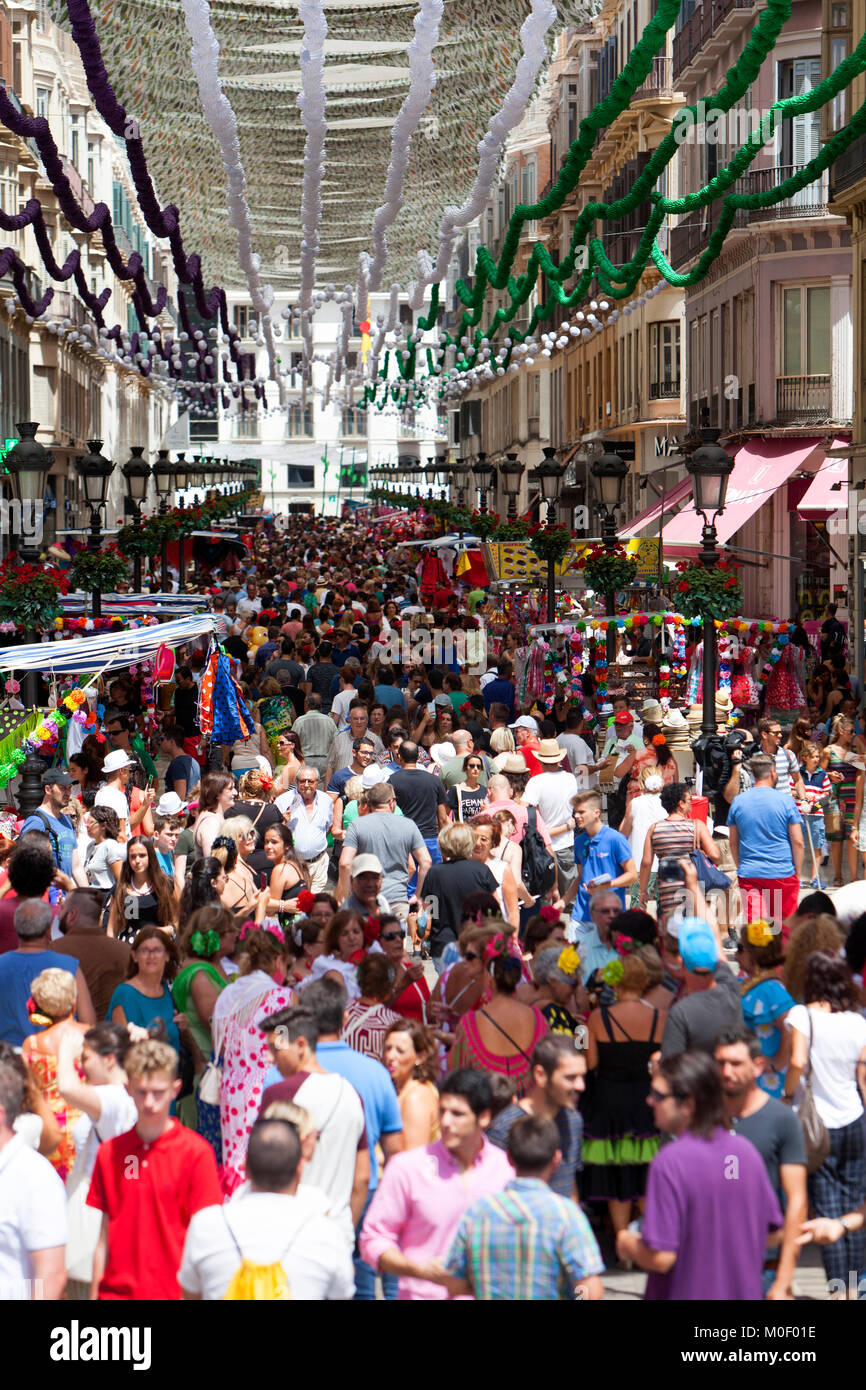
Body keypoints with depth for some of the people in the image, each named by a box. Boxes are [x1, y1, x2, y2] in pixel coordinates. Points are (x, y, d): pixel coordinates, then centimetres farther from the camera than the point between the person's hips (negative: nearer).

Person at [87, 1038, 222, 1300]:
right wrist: (94, 1295, 9)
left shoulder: (197, 1152, -3)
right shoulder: (109, 1153, 8)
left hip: (174, 1293, -3)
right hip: (116, 1291, 3)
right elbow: (104, 1239, 12)